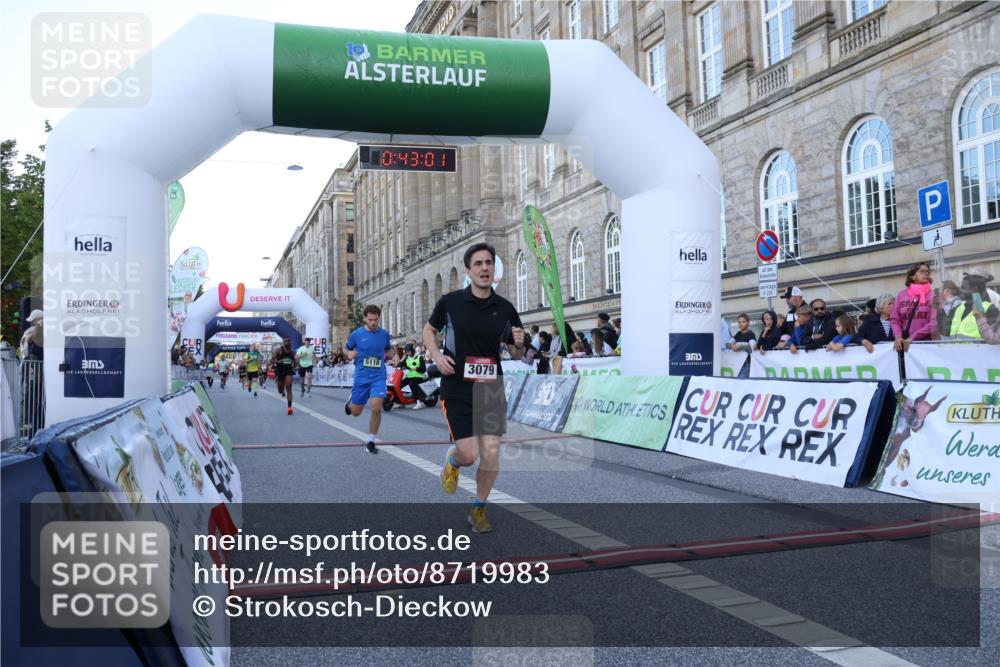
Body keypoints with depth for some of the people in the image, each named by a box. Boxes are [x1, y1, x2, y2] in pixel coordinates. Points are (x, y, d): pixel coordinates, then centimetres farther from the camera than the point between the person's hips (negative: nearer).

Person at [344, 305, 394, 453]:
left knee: (376, 408, -16)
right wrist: (349, 354, -13)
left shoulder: (385, 334, 1)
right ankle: (351, 400, 48)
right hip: (361, 376, 0)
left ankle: (371, 442, 1)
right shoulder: (356, 334, -3)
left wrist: (388, 355, -5)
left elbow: (390, 350, 18)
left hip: (378, 376, 0)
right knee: (355, 412, 10)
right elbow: (347, 349, 11)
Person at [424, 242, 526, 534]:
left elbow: (516, 354, 10)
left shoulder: (506, 309, 1)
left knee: (491, 453, -4)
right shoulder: (450, 302, -5)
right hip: (457, 390, -2)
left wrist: (519, 344, -13)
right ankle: (452, 460, 33)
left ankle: (478, 509, 21)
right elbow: (429, 330, 12)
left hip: (491, 390, 2)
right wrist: (437, 356, -6)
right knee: (469, 454, -7)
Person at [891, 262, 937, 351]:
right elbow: (894, 319, 9)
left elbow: (934, 322, -8)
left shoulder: (933, 295, 0)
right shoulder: (901, 295, 9)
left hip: (925, 342, -2)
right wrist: (898, 336, -9)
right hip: (904, 343, 2)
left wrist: (913, 337, -14)